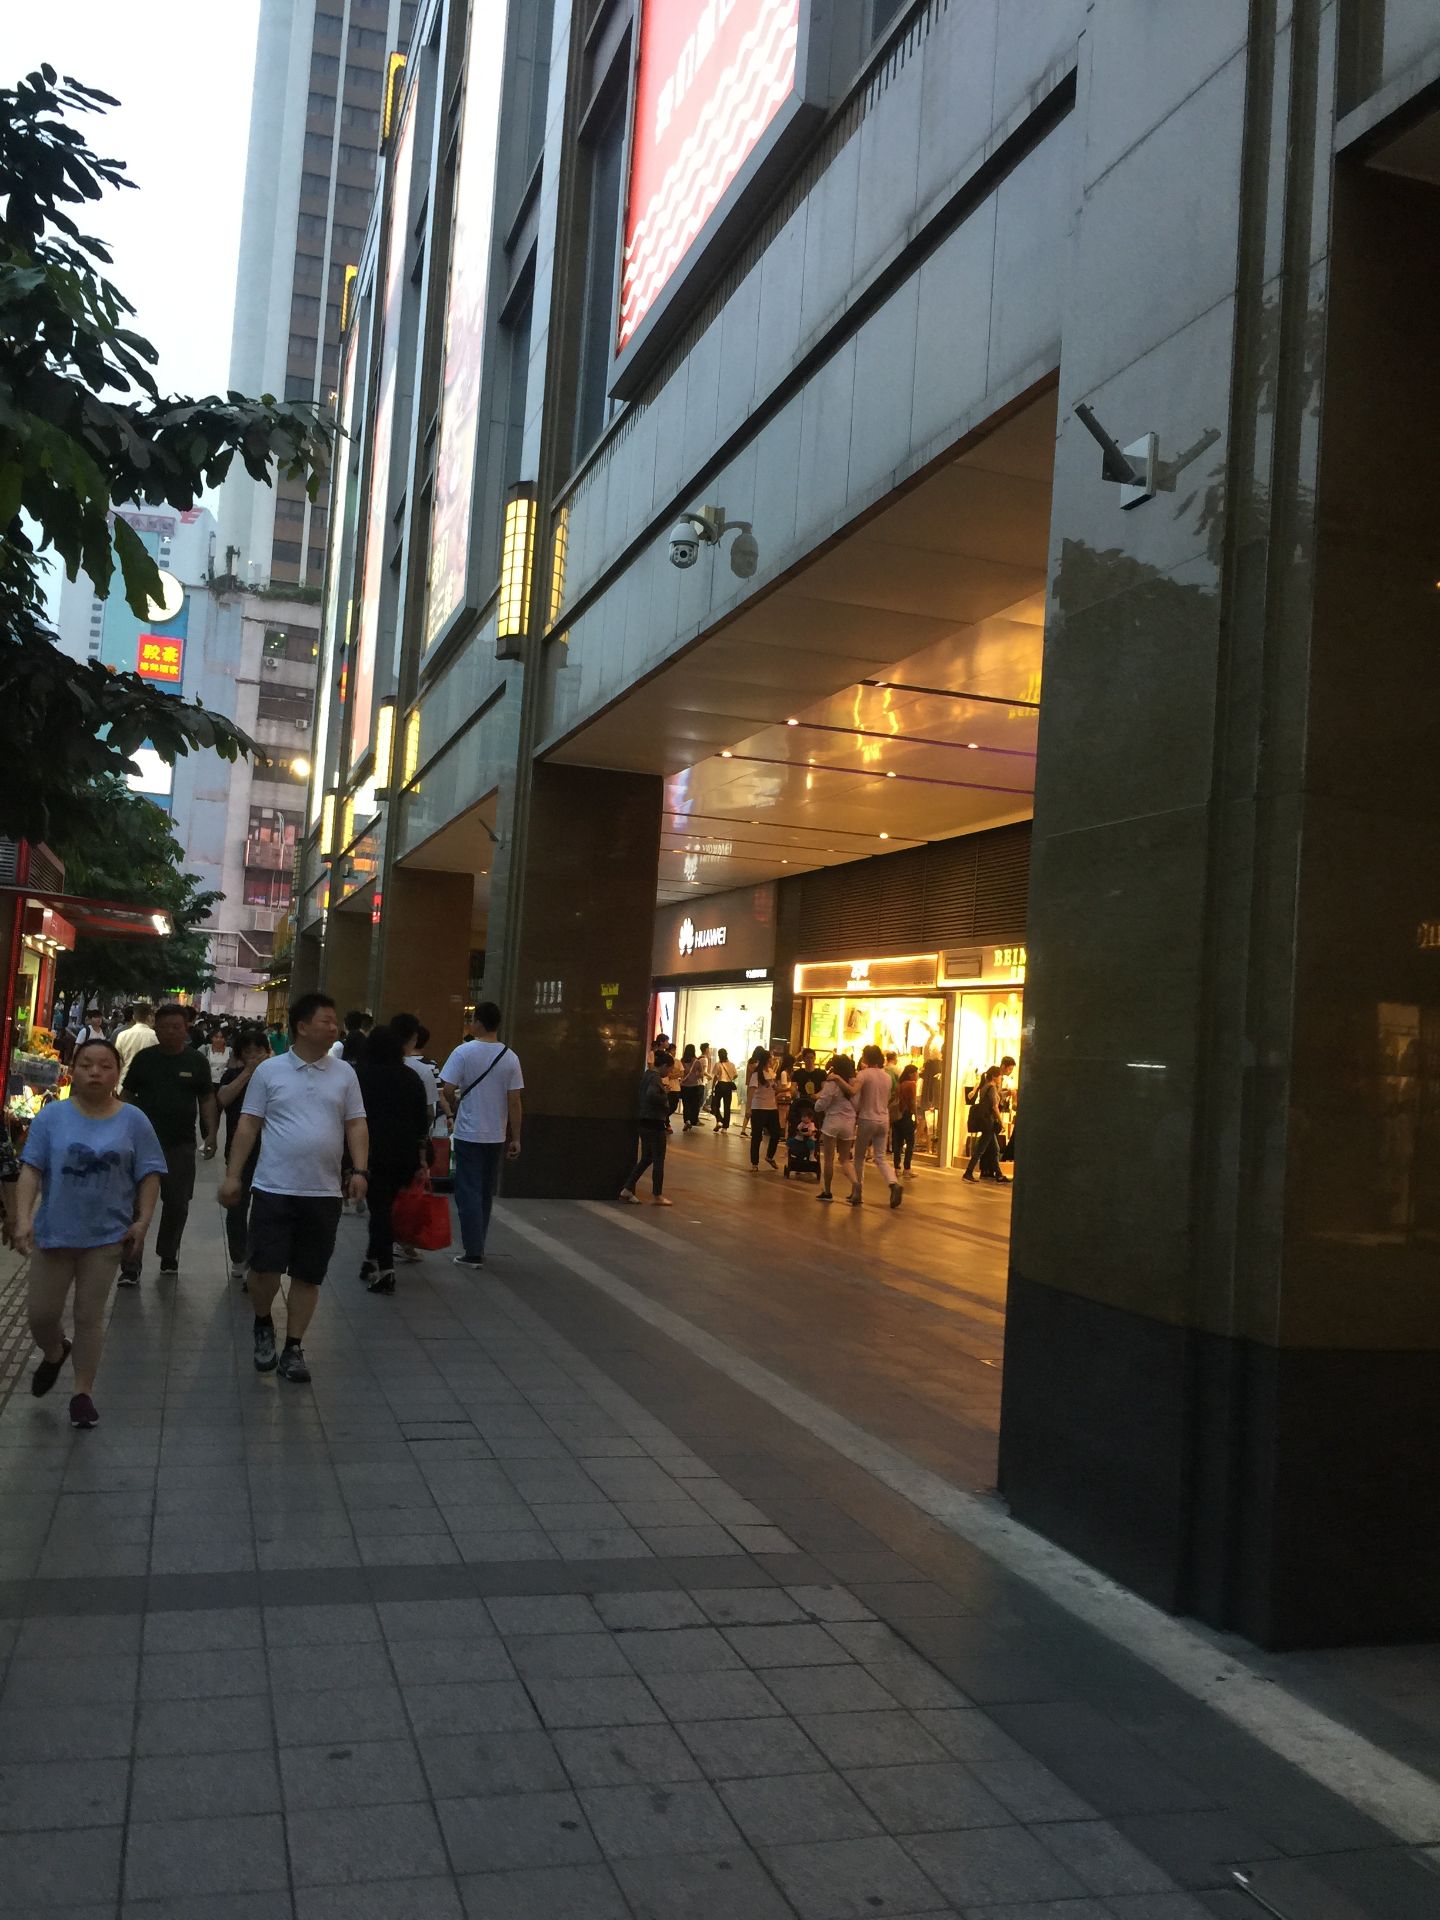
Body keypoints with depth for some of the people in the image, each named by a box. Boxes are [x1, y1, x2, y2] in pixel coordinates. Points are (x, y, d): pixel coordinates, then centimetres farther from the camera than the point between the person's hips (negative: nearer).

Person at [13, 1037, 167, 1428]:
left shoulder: (133, 1121, -4)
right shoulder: (52, 1116, -5)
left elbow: (149, 1175, 0)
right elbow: (31, 1170, -6)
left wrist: (142, 1221, -7)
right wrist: (23, 1218, -16)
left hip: (106, 1236, -1)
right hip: (53, 1232, 1)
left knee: (89, 1316, 6)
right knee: (41, 1314, 10)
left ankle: (83, 1392, 20)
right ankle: (54, 1353, 43)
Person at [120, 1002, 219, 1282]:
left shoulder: (197, 1061, 4)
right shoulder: (144, 1058, 3)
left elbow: (207, 1099, 6)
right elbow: (128, 1096, 8)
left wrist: (211, 1134, -4)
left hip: (181, 1144, 1)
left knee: (177, 1203, 9)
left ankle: (168, 1256, 29)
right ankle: (130, 1267, -1)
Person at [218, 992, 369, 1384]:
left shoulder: (344, 1073, 6)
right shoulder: (269, 1070, 0)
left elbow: (356, 1125, 6)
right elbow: (248, 1126, 2)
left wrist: (360, 1169, -7)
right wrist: (232, 1175, -1)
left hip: (323, 1193, 2)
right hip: (274, 1189, -2)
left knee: (309, 1276, 7)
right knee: (265, 1267, -5)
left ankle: (294, 1349, 19)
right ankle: (263, 1325, 24)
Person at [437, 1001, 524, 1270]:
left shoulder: (464, 1052, -10)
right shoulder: (510, 1058, -1)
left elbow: (447, 1090, -13)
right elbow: (515, 1101, -2)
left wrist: (454, 1106, 9)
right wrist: (515, 1138, 3)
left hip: (469, 1133, -3)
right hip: (497, 1135, 4)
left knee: (468, 1192, 1)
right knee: (486, 1192, 15)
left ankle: (473, 1252, -2)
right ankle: (476, 1246, 23)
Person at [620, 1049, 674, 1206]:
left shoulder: (646, 1075, 10)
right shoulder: (656, 1078, -18)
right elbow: (651, 1095, -36)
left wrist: (663, 1089, 10)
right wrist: (665, 1098, -19)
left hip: (643, 1122, 9)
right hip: (654, 1123, -9)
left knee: (646, 1158, 17)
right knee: (658, 1160, 3)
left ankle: (627, 1189, 14)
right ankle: (657, 1196, 12)